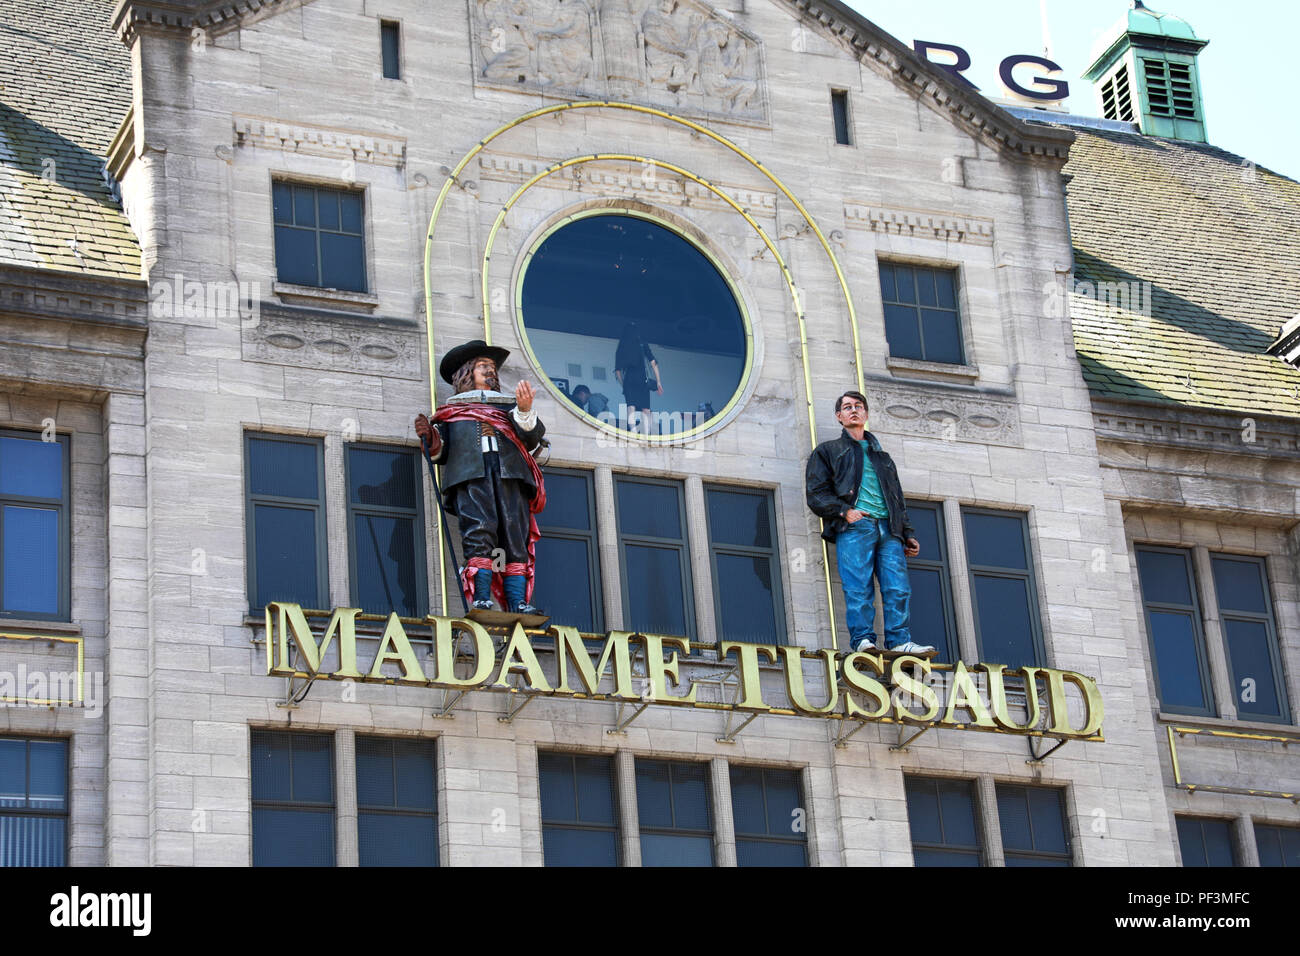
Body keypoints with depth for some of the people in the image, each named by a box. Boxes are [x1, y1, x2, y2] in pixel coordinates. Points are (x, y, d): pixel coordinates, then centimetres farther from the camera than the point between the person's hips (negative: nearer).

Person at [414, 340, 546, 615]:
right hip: (469, 474, -2)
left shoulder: (509, 406, 32)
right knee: (479, 532, -22)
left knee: (515, 536, -14)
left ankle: (518, 603, -24)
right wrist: (429, 439, -1)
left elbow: (533, 438, 14)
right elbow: (440, 453, 20)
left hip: (510, 473, 2)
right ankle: (480, 599, -30)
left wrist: (525, 411, -4)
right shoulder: (450, 412, 30)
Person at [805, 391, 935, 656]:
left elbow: (898, 500, 32)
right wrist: (844, 511, -10)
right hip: (854, 526, -4)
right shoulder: (828, 452, 20)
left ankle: (898, 641, -16)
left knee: (898, 586, -13)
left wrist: (908, 534, 18)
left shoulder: (881, 457, 34)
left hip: (888, 528, 4)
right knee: (858, 587, -17)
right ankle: (862, 639, -19)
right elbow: (816, 493, 7)